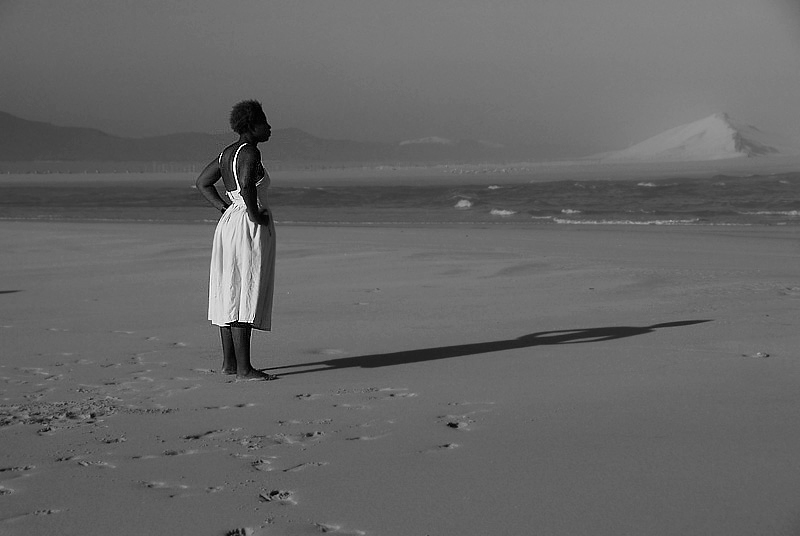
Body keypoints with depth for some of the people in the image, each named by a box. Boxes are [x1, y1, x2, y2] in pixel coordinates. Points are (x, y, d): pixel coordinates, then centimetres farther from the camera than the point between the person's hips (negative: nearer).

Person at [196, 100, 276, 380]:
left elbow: (202, 182, 21)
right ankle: (243, 368, -8)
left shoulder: (227, 152, 13)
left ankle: (229, 362, 19)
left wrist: (224, 207, 13)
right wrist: (253, 213, -19)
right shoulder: (250, 152, -15)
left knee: (229, 293, 12)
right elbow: (247, 184, -33)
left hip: (230, 222, 10)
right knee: (246, 294, -9)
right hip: (250, 228, -10)